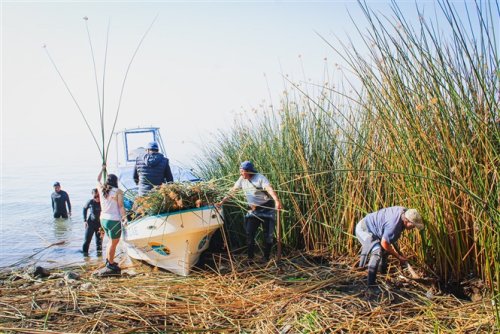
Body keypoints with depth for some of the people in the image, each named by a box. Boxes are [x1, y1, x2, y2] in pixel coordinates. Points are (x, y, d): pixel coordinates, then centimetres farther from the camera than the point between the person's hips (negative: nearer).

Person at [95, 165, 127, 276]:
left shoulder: (101, 189, 7)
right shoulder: (118, 192, -9)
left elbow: (98, 180, 26)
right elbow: (121, 207, -11)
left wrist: (102, 169, 38)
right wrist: (124, 217, -2)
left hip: (103, 219, 7)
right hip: (114, 220, -7)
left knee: (112, 241, 23)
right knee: (114, 242, 2)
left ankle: (108, 261, 28)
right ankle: (110, 266, 6)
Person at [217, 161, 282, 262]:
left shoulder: (260, 178, -19)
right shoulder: (242, 179, 0)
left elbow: (270, 189, -34)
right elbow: (232, 191, 7)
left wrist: (277, 201, -50)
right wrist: (222, 202, 3)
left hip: (267, 208, -5)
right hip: (254, 210, 6)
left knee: (268, 234, 0)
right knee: (249, 233, -2)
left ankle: (266, 258, 13)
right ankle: (250, 257, 6)